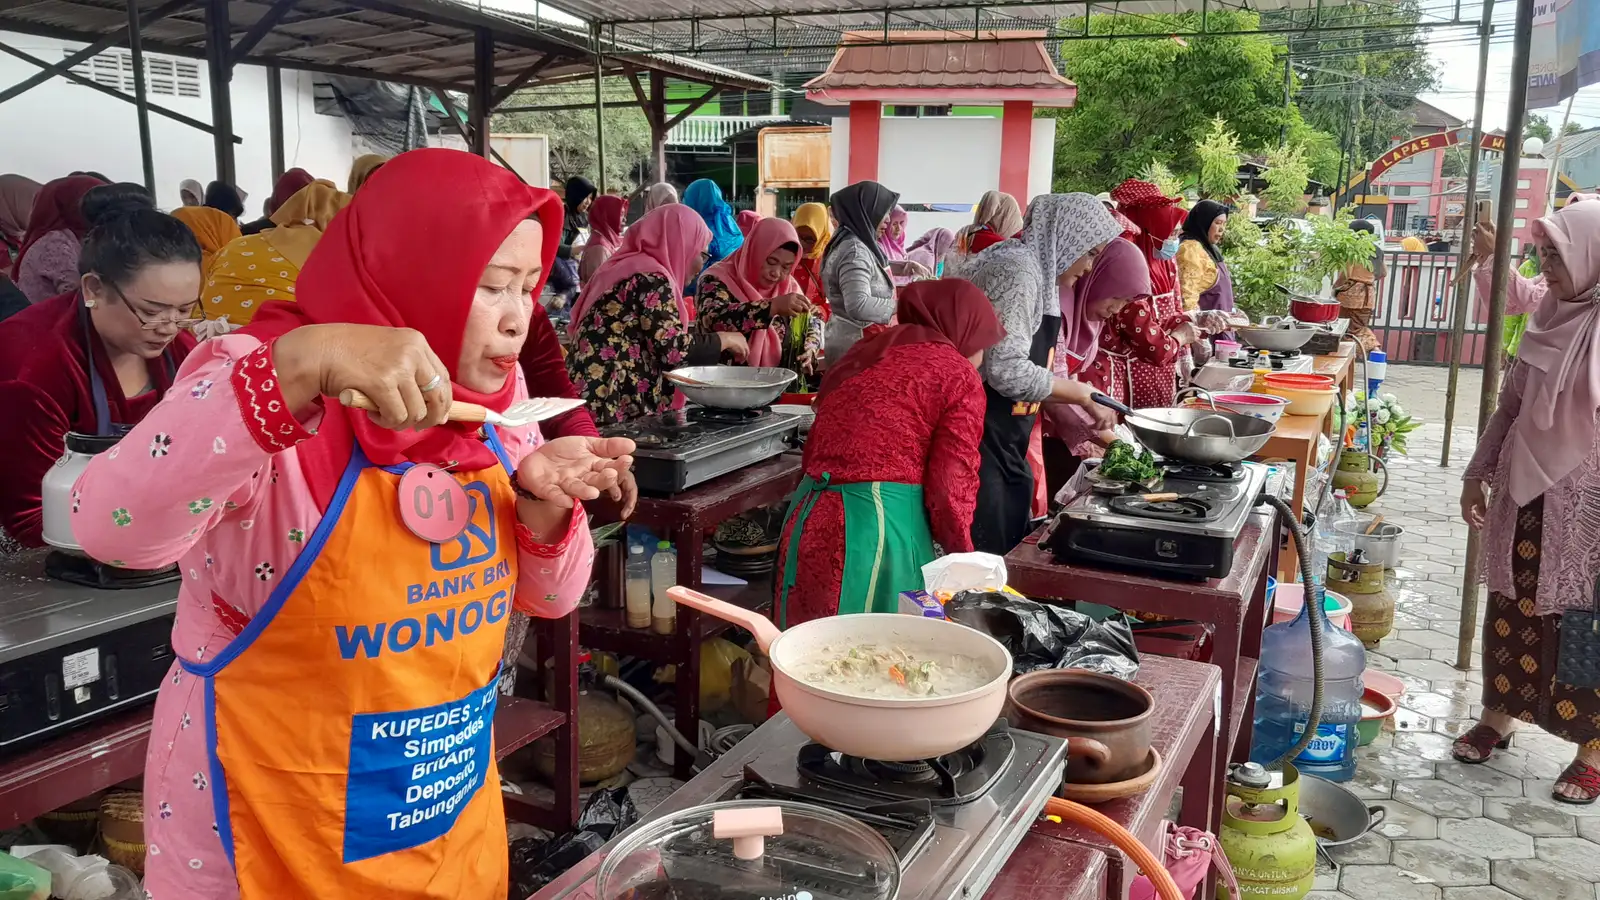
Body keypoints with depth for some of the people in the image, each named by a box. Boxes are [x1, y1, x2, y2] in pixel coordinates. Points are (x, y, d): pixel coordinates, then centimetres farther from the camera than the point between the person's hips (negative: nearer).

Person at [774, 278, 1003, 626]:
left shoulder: (865, 352, 20)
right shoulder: (959, 376, 0)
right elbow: (950, 488, -5)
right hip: (880, 526, -6)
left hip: (808, 520, 7)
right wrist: (962, 554, 11)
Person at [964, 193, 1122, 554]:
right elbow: (1008, 372, -25)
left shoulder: (1038, 270, 13)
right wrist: (1081, 393, -14)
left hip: (1005, 446, 10)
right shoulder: (1018, 270, -17)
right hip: (981, 440, -10)